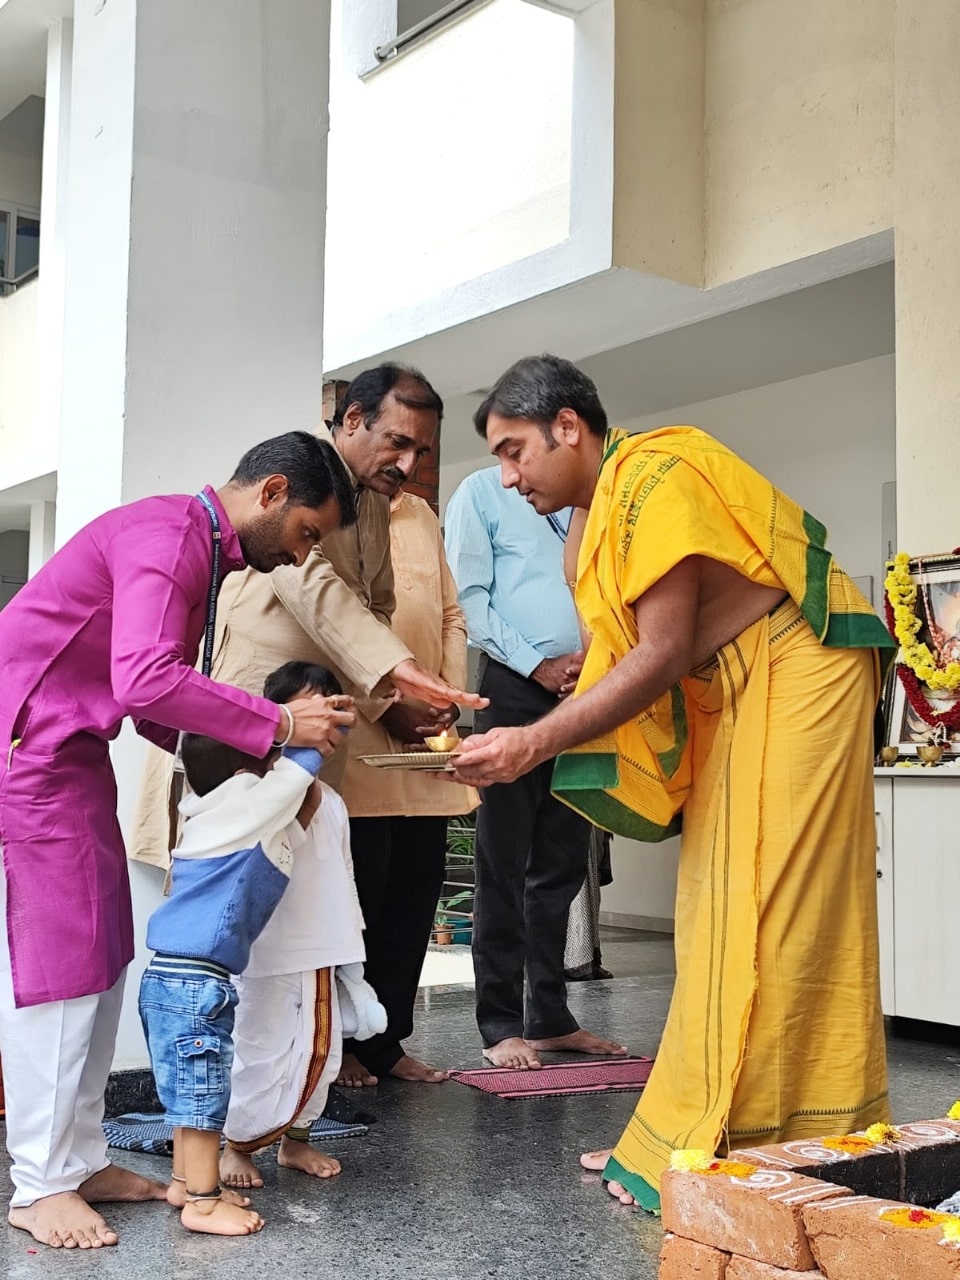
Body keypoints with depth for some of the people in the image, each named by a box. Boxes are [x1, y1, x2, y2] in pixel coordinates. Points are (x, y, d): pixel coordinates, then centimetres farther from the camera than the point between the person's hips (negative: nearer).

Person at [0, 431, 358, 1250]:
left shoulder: (202, 548, 14)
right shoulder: (169, 534, -18)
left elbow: (154, 703, 14)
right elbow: (145, 681, -31)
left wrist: (234, 753, 2)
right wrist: (277, 725, -24)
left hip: (74, 751, 10)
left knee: (103, 956, 9)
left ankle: (81, 1158, 18)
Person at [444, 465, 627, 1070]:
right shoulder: (482, 491, 3)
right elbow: (470, 598, -5)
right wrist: (537, 665, -10)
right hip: (515, 688, -5)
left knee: (563, 866, 9)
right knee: (505, 866, -1)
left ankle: (551, 1018, 17)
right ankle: (502, 1025, 5)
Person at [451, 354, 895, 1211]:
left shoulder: (656, 477, -19)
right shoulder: (607, 511, 11)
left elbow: (662, 656, -22)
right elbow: (646, 655, 8)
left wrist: (534, 744, -23)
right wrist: (527, 738, -1)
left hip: (796, 676, -10)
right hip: (735, 690, 10)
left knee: (763, 919, -8)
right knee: (723, 917, 10)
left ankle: (733, 1166, -1)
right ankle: (682, 1142, 18)